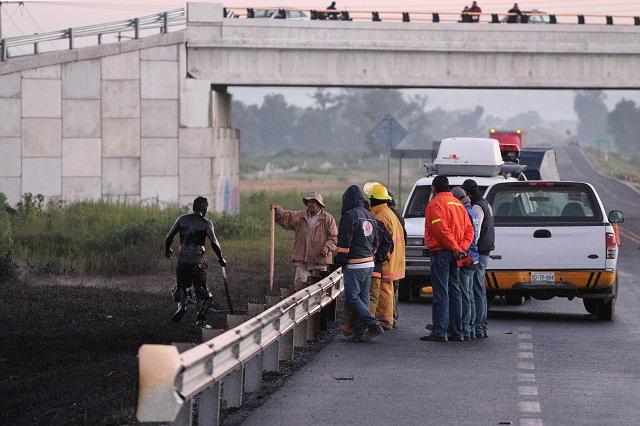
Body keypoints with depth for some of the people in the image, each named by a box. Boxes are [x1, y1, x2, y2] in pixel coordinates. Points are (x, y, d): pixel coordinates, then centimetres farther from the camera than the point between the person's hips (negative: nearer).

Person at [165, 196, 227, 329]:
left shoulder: (182, 219, 4)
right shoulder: (206, 223, -3)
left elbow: (169, 237, 4)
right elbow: (214, 244, -7)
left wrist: (167, 250, 24)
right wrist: (221, 259, 8)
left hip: (182, 259, 2)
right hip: (198, 261, -2)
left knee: (181, 285, 21)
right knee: (201, 289, 8)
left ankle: (182, 305, -7)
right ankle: (201, 320, 4)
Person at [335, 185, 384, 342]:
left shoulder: (350, 216, -12)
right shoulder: (370, 217, 16)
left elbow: (344, 241, -14)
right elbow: (375, 242, 21)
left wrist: (340, 259, -5)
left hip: (355, 264, -9)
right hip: (369, 263, 9)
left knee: (352, 298, -7)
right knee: (363, 298, 10)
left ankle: (373, 325, -16)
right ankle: (360, 331, 8)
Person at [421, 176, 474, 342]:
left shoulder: (435, 203, -7)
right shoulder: (458, 204, 17)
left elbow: (441, 229, -18)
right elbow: (469, 229, 13)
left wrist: (455, 248, -15)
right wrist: (462, 247, 1)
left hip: (441, 252, -7)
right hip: (454, 254, 7)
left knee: (441, 293, -9)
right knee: (454, 292, 11)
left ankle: (439, 332, -13)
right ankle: (456, 332, 12)